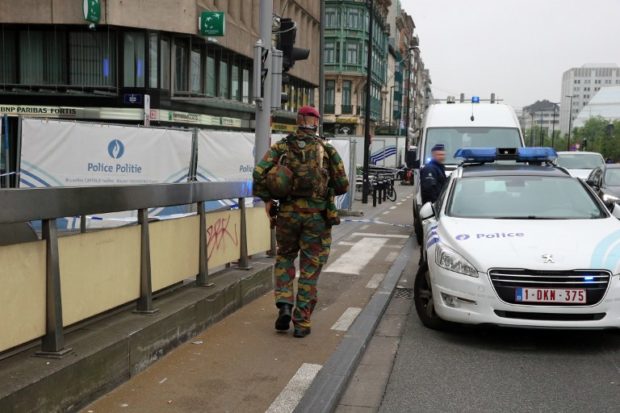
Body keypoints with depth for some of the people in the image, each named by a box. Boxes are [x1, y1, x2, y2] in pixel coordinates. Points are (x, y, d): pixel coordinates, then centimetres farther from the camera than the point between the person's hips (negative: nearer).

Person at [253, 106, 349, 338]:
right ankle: (301, 322, 10)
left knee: (284, 257, 23)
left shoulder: (282, 147, 2)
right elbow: (342, 186, 1)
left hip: (287, 213, 1)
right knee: (310, 268, 7)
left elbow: (259, 172, -9)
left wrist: (266, 198, 4)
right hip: (317, 215, -1)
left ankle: (284, 304, 6)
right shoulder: (327, 150, -1)